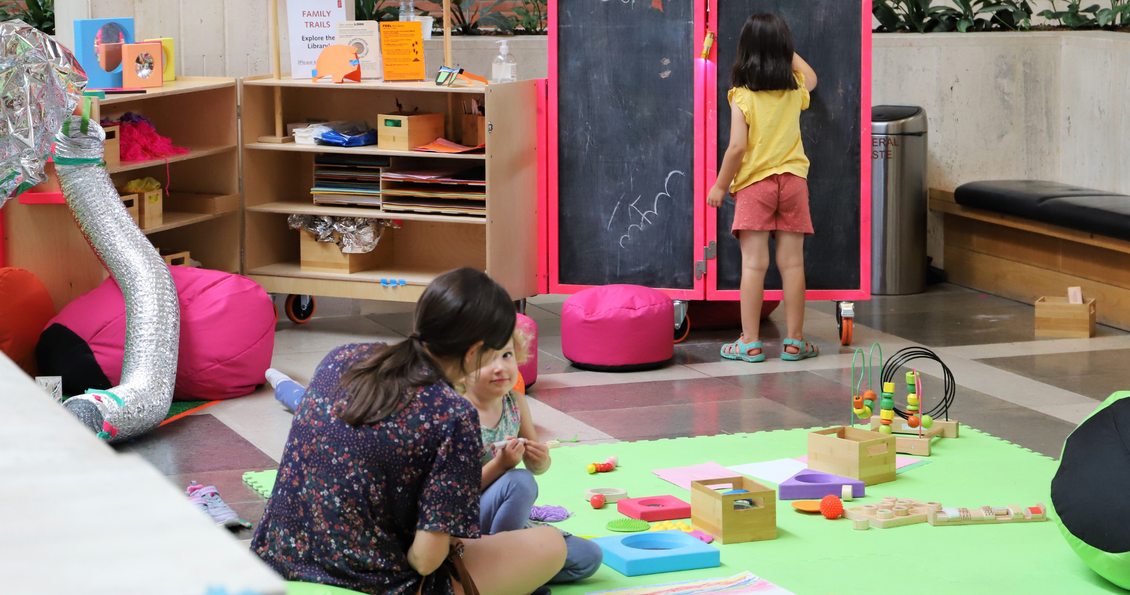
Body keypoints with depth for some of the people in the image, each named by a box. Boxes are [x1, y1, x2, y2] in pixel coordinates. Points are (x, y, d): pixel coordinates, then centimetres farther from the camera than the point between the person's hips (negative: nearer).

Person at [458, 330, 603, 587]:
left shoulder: (516, 403, 1)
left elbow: (535, 468, 13)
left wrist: (541, 460, -10)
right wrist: (501, 464, -31)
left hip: (514, 526, 7)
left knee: (590, 557, -4)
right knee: (519, 482, -34)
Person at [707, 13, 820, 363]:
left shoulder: (742, 98, -10)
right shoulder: (795, 91, 4)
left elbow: (737, 146, -14)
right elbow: (809, 76, 29)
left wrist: (721, 185, -2)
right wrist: (783, 46, 38)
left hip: (754, 183, -3)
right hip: (792, 180, 3)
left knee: (753, 264, -4)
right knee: (792, 263, 5)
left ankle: (750, 343, -2)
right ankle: (795, 341, 9)